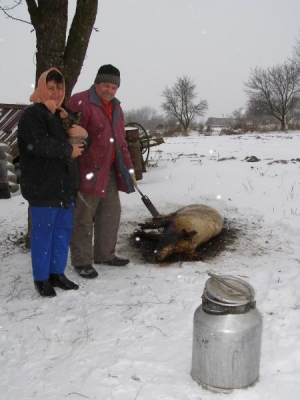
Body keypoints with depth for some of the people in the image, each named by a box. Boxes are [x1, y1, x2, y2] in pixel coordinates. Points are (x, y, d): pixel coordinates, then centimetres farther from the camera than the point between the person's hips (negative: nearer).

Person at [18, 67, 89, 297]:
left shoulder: (63, 114, 19)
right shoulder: (32, 114, -8)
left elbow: (77, 142, 20)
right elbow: (39, 145, -23)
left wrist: (83, 134, -4)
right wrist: (69, 150, -12)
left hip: (66, 183, 8)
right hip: (43, 185, -8)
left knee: (64, 229, 12)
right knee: (43, 231, -1)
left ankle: (57, 273, 24)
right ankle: (41, 278, 10)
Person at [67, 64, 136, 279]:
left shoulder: (116, 108, 15)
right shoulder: (80, 102, -11)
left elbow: (121, 141, 20)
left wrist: (129, 169, 17)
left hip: (110, 170, 8)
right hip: (88, 170, -8)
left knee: (111, 213, 14)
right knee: (84, 216, -1)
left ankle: (105, 254, 29)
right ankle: (82, 261, 11)